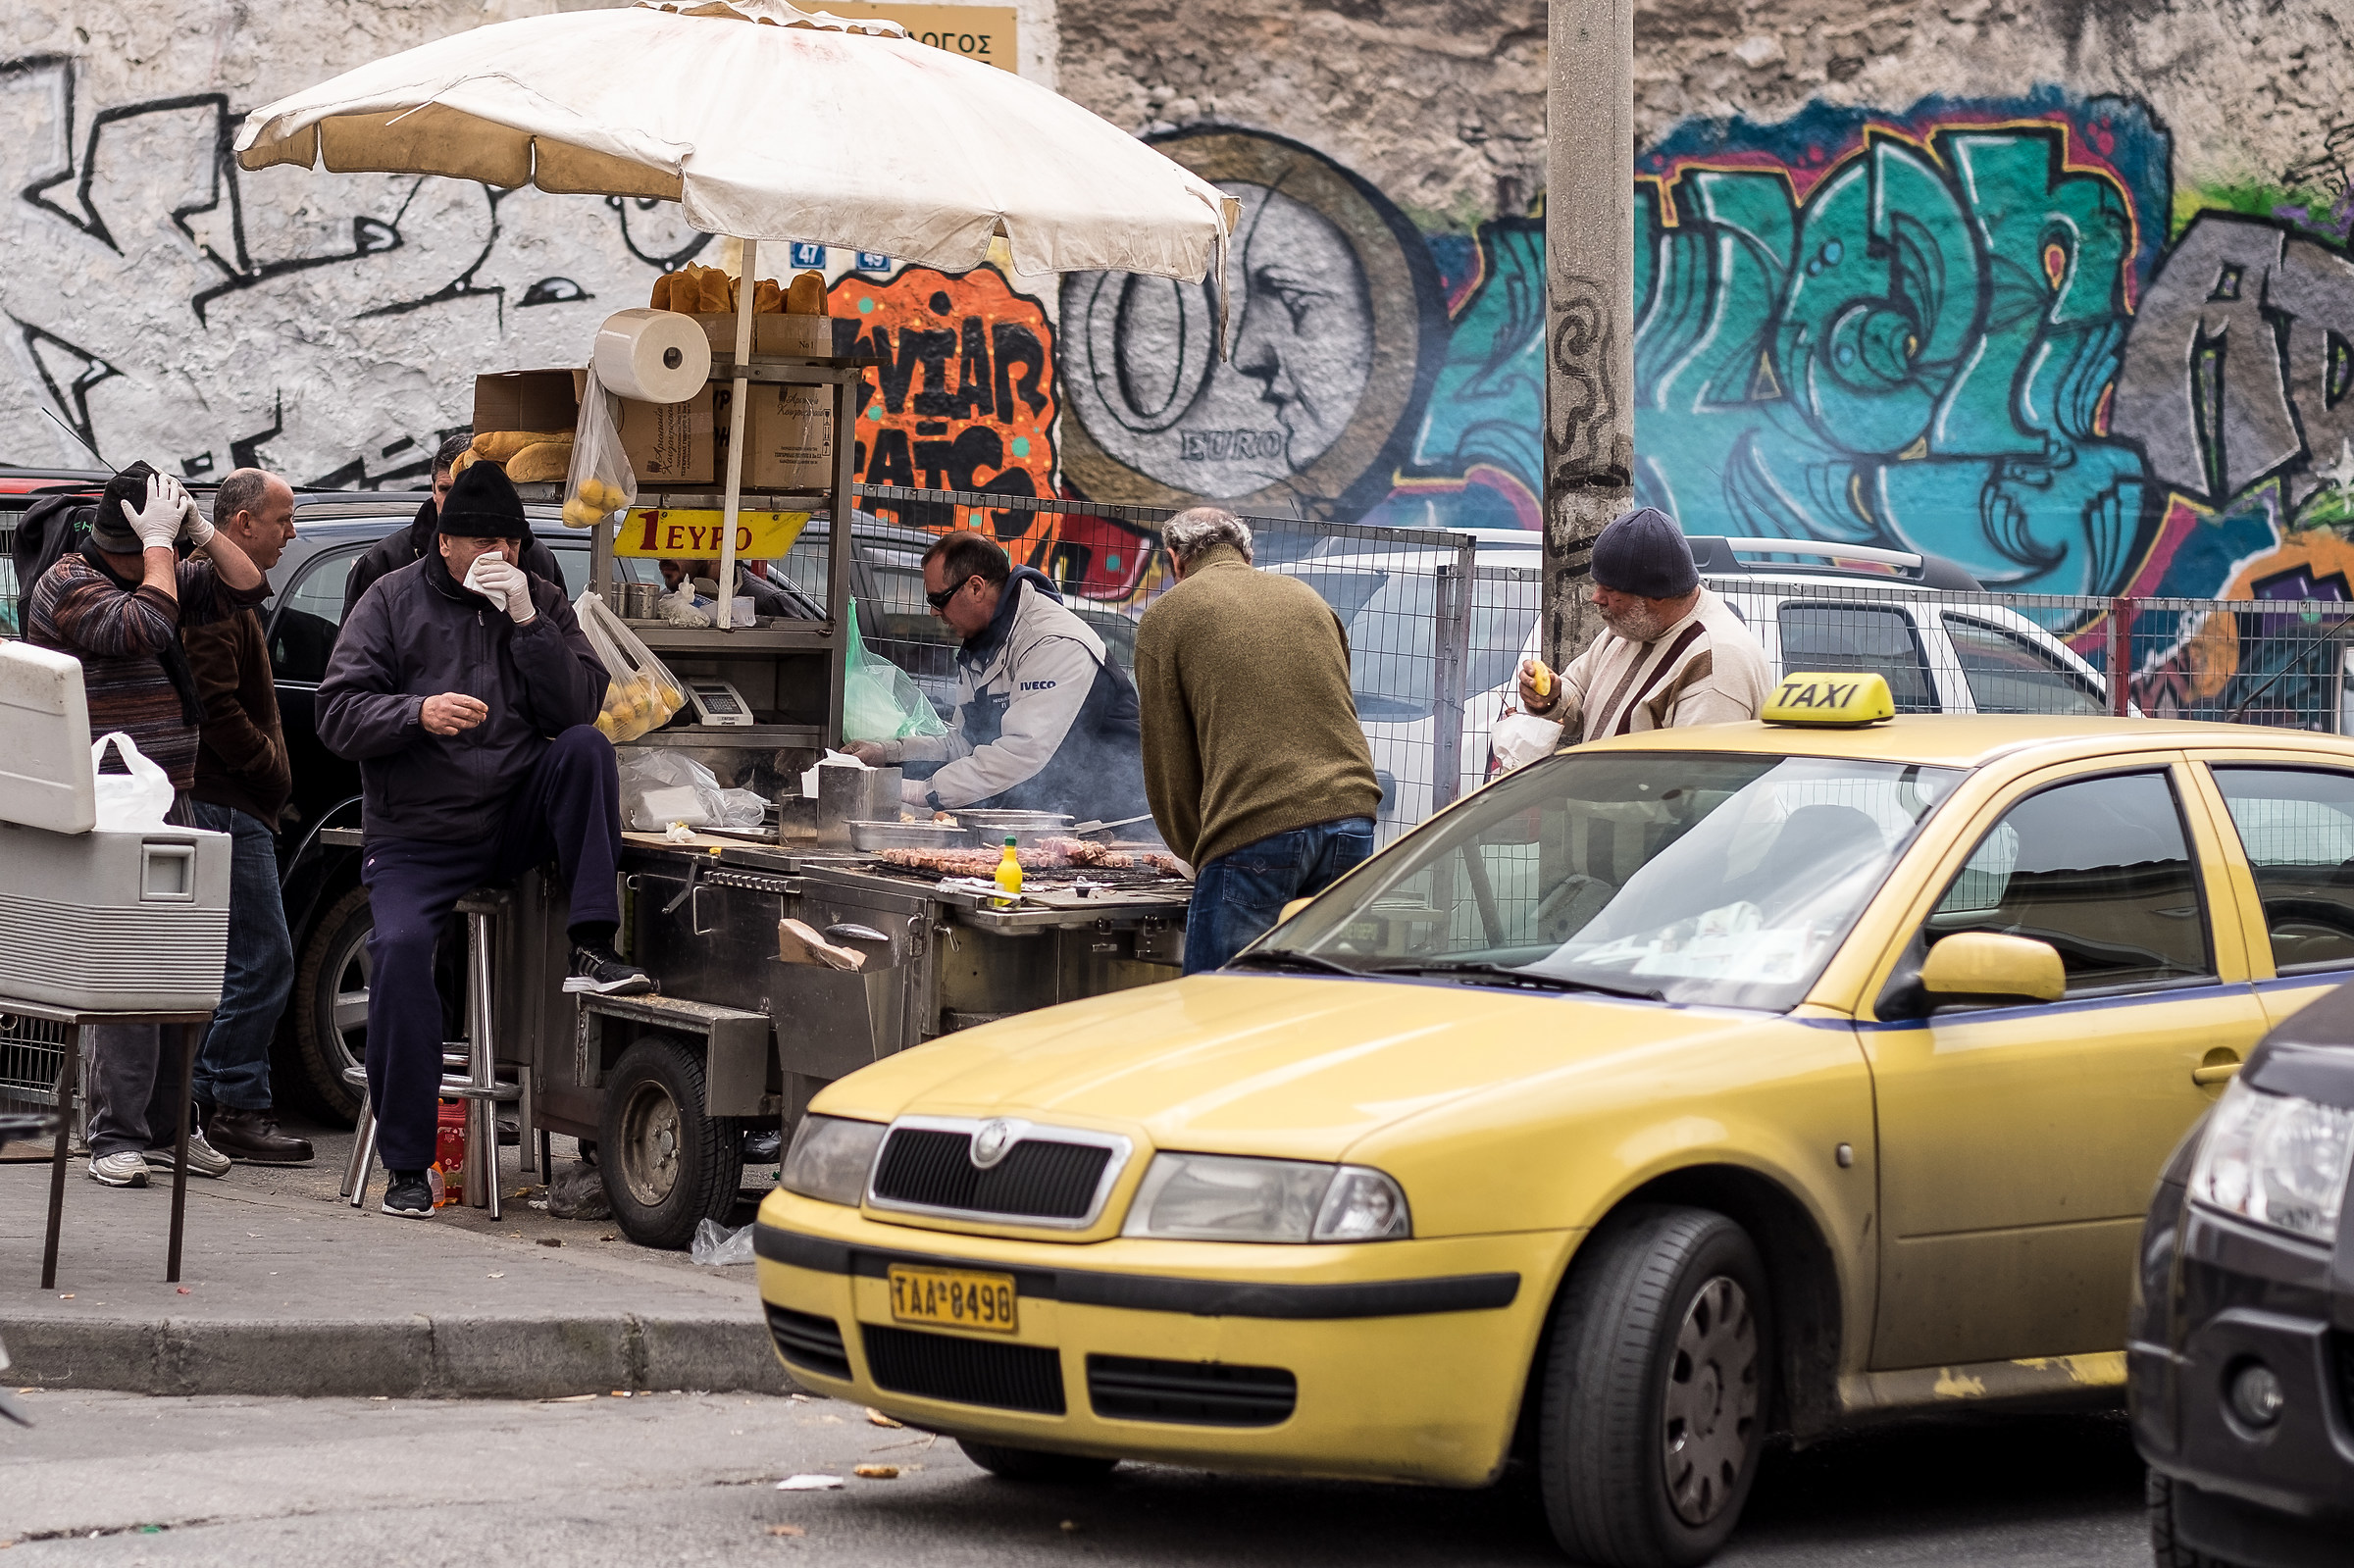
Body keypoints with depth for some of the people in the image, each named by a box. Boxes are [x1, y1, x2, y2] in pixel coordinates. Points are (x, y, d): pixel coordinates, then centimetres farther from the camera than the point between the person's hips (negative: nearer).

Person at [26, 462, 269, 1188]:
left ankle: (165, 1126, 16)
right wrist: (159, 542, -14)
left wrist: (199, 530, 3)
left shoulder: (165, 577, 17)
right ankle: (117, 1137, -11)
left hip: (171, 800, 8)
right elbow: (146, 626, -23)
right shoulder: (69, 585, -9)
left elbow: (245, 587, 16)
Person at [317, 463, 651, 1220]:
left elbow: (579, 707, -6)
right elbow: (338, 715, -6)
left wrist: (526, 622, -17)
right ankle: (407, 1165, -19)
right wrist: (417, 713, -25)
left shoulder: (541, 601, 7)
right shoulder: (394, 601, 2)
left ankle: (592, 950, -27)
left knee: (586, 749, -24)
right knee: (401, 945, -27)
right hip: (416, 836, -2)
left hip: (518, 816, 2)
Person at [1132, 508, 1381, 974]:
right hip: (1352, 814, 5)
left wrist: (1196, 853, 22)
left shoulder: (1165, 617, 9)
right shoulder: (1306, 598, 24)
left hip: (1254, 834, -5)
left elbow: (1168, 761, 9)